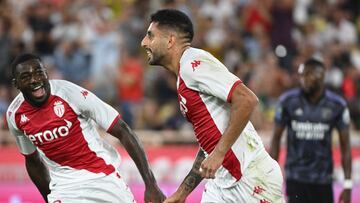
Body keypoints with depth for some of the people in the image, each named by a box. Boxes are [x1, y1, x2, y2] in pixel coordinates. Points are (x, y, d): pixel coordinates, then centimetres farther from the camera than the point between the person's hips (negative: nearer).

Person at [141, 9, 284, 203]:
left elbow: (246, 99, -22)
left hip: (250, 176, -10)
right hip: (223, 179, 10)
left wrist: (219, 153, -21)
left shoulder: (193, 63, -11)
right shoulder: (184, 76, 19)